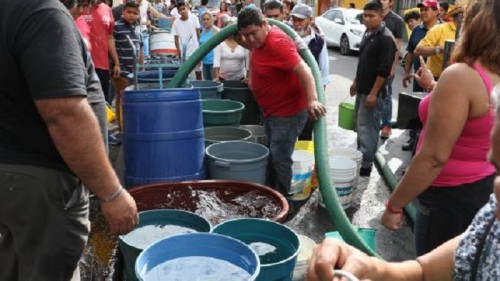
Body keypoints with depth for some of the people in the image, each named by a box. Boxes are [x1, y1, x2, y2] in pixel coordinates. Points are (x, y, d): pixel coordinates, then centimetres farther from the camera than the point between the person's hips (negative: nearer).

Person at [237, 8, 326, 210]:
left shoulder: (277, 43, -27)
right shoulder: (260, 39, 2)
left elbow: (303, 70, -36)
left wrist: (312, 100, -48)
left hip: (288, 112, -10)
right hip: (271, 111, 10)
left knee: (280, 157, -5)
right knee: (272, 155, 19)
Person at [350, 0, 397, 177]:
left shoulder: (385, 38, -18)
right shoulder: (367, 33, 11)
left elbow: (384, 70, -22)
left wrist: (373, 93, -23)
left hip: (373, 91, -9)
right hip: (362, 89, 9)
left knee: (367, 127, -6)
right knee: (360, 124, 17)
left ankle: (366, 164, 1)